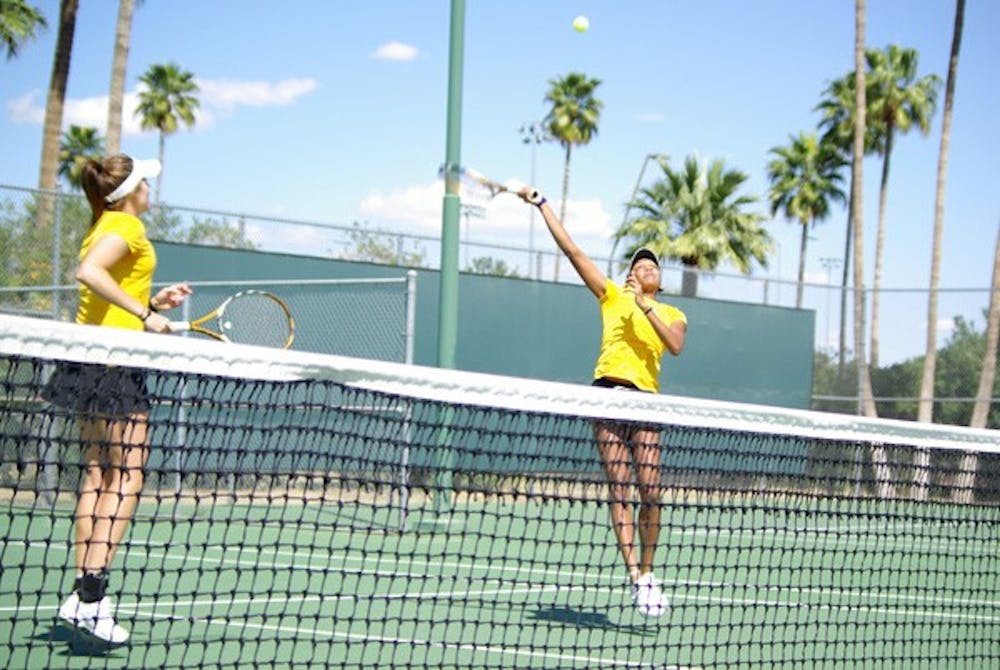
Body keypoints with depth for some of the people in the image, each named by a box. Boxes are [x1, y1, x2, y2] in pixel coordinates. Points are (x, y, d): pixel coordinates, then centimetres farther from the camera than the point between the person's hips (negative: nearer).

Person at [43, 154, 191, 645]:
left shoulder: (105, 227, 19)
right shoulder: (126, 226, -9)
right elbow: (89, 273, -27)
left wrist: (154, 302, 13)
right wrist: (144, 315, -25)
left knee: (98, 475, 10)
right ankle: (91, 594, -14)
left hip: (89, 364, 10)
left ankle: (84, 594, 9)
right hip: (114, 360, -10)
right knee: (125, 479, -8)